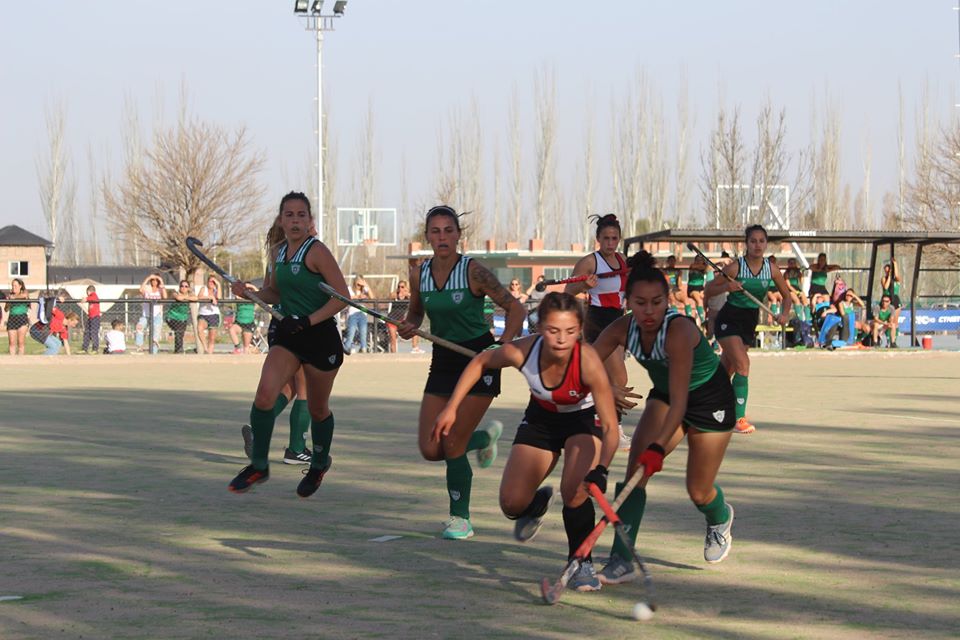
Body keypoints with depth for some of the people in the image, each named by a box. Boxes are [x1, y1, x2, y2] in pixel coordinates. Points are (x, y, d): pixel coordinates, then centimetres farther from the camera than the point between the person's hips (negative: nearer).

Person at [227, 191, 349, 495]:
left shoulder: (316, 251, -13)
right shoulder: (280, 251, 8)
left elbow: (342, 296, -16)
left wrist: (307, 320, -22)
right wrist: (249, 292, 1)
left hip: (321, 337, -5)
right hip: (288, 336, 5)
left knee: (317, 409, 10)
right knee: (265, 394, -16)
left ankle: (320, 464, 36)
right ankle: (258, 466, -5)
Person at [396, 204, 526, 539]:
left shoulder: (473, 270, -15)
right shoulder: (419, 274, 0)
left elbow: (515, 307, -12)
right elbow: (416, 313, 17)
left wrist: (503, 345, -27)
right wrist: (409, 327, -6)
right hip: (443, 361, 5)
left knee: (452, 446, -9)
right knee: (430, 449, -1)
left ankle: (460, 518, 11)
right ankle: (485, 437, 31)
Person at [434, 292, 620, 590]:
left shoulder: (588, 362, -38)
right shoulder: (522, 351, -32)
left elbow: (610, 427, -38)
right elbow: (480, 362, -8)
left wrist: (600, 470, -54)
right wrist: (451, 408, -10)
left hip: (583, 420, -3)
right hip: (540, 418, 3)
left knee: (574, 492, -27)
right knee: (511, 504, 0)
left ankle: (582, 563, -3)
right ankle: (537, 504, 39)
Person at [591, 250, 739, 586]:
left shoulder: (679, 331, -37)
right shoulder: (623, 329, -20)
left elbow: (679, 402, -42)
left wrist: (658, 447, -51)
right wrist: (606, 390, -37)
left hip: (711, 398, -5)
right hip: (664, 396, 5)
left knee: (699, 492, 3)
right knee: (635, 469, -18)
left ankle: (720, 519, 42)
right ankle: (622, 561, -17)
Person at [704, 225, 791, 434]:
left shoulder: (772, 269, -3)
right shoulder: (735, 267, -15)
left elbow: (786, 296, 9)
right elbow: (707, 291, -10)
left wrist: (784, 314, -11)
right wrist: (726, 286, -28)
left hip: (750, 323, 5)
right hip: (729, 320, -5)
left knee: (726, 370, 14)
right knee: (742, 363, -23)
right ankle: (738, 419, -23)